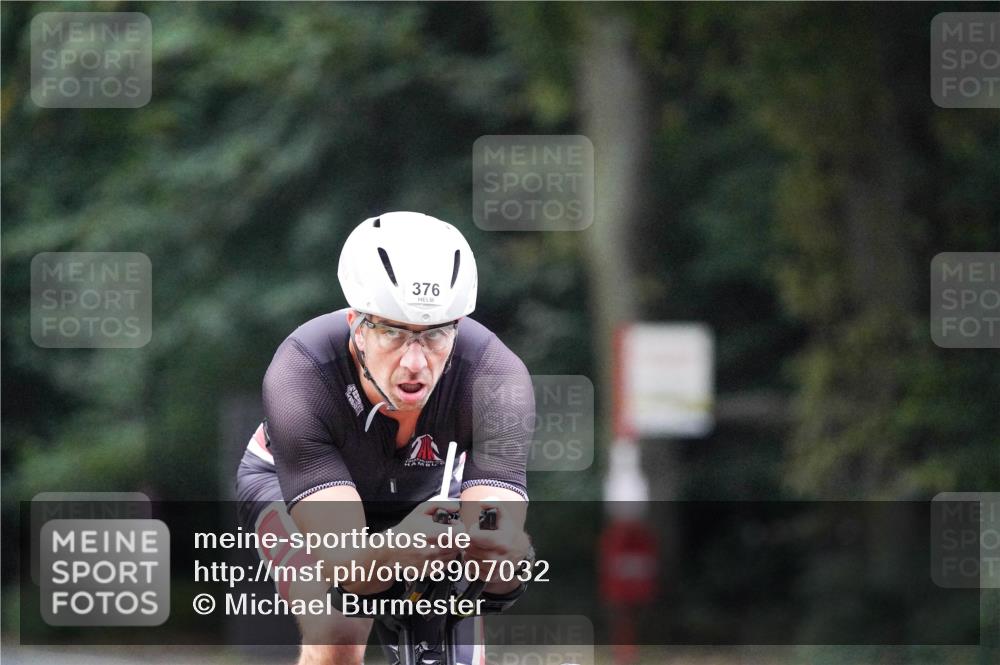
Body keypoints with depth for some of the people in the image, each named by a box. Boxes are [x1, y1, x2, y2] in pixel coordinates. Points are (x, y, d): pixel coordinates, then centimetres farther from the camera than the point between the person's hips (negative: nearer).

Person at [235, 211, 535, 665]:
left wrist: (503, 551, -69)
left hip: (427, 490, 2)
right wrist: (396, 552, -69)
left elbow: (500, 538, -44)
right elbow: (343, 558, -46)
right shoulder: (298, 376, -39)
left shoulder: (495, 376, -35)